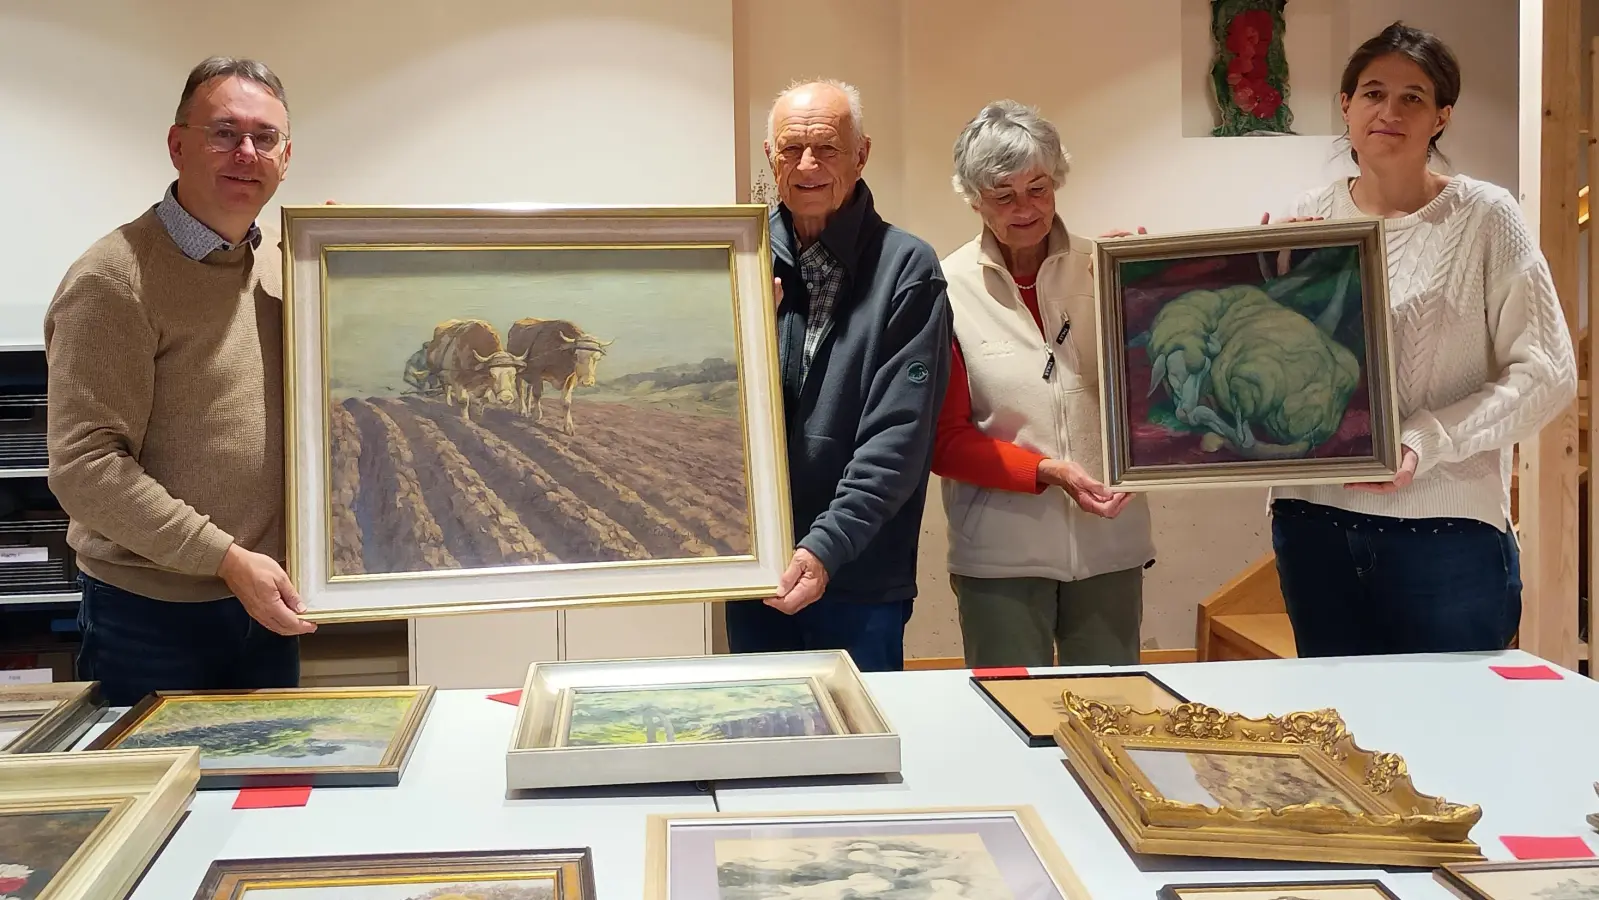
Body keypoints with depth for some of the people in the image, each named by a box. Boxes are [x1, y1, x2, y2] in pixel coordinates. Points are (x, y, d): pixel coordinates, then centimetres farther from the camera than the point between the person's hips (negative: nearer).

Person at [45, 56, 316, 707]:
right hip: (153, 612, -7)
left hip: (265, 604, 7)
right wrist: (227, 558, -21)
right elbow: (84, 467, -20)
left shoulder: (282, 268, 6)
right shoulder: (115, 279, -16)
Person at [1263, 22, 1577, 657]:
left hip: (1447, 528, -3)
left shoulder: (1484, 217, -3)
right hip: (1314, 523, 3)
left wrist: (1424, 444, -18)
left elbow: (1547, 373, -8)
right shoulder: (1304, 219, 8)